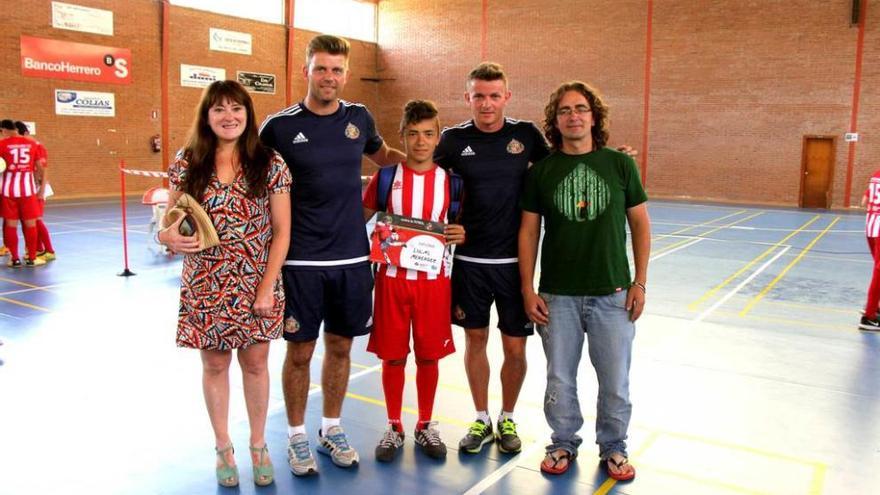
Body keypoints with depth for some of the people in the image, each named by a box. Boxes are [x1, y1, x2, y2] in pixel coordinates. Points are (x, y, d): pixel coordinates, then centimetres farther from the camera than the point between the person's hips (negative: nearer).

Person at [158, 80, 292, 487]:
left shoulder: (269, 164, -5)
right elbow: (170, 220, 7)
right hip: (206, 287, 1)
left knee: (256, 363, 11)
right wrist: (169, 236, -18)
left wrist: (267, 288, -10)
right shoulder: (187, 164, -1)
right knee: (214, 365, 13)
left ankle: (258, 445, 31)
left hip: (256, 286, -1)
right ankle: (223, 448, 32)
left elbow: (281, 231, -5)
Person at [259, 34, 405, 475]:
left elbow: (381, 155, 25)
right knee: (300, 351, 6)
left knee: (340, 346, 13)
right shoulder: (279, 126, -6)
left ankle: (331, 430, 32)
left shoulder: (359, 118, 4)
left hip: (352, 257, 3)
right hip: (300, 260, -3)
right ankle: (297, 437, 26)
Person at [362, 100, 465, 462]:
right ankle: (394, 426, 25)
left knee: (429, 355, 9)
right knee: (392, 355, 7)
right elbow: (358, 219, 7)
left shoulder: (450, 181, 2)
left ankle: (425, 425, 27)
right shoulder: (385, 177, 0)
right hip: (392, 278, 0)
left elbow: (459, 227, 11)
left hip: (434, 279, 1)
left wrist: (461, 235, -11)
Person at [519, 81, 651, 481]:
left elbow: (640, 223, 5)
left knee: (615, 381, 9)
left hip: (613, 293, 0)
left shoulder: (620, 164, 0)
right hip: (557, 295, 0)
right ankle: (564, 443, 31)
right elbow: (528, 231, 2)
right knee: (559, 380, 10)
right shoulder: (541, 171, 0)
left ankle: (613, 447, 30)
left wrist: (640, 282, 0)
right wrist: (528, 290, -2)